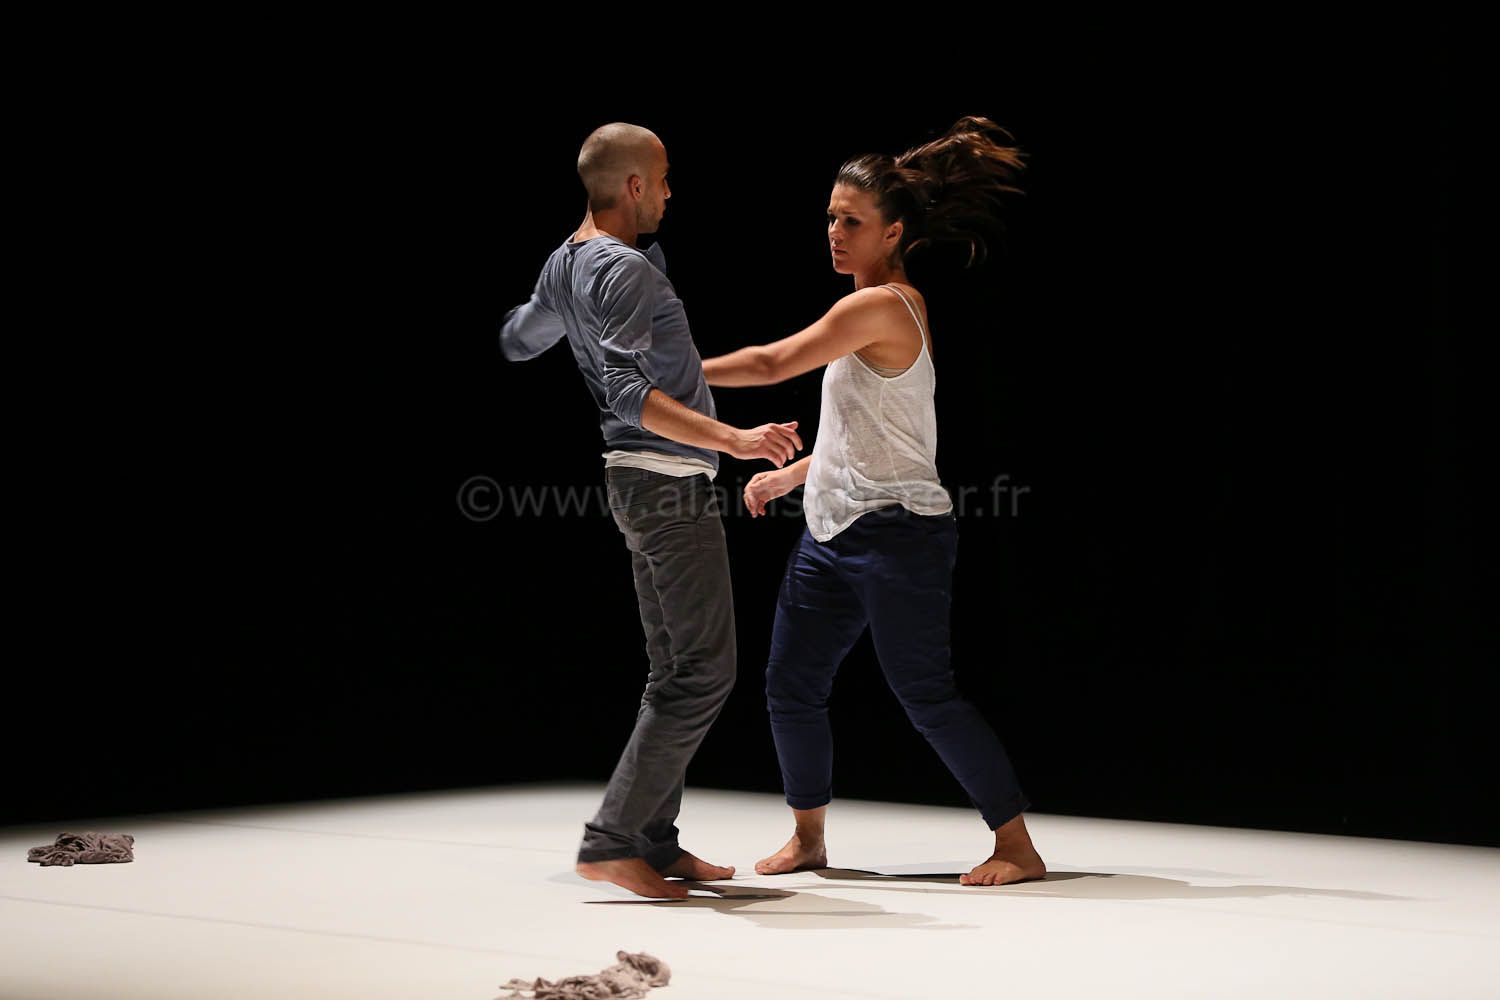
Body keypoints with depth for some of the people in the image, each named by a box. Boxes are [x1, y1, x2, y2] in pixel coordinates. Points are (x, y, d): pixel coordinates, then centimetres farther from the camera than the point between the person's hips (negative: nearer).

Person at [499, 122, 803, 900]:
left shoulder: (563, 266, 13)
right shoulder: (624, 269, -16)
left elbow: (516, 342, 30)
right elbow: (628, 391, -28)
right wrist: (732, 439, -34)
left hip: (643, 483, 10)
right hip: (668, 482, -10)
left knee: (677, 671, 13)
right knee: (704, 671, -9)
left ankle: (655, 841, 15)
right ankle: (611, 839, -10)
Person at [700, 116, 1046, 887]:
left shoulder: (881, 306, -16)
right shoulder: (889, 307, 14)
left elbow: (773, 364, -17)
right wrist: (794, 473, 23)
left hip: (896, 532, -10)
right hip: (836, 531, 10)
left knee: (926, 694, -6)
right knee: (790, 682, 10)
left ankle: (1018, 846, 5)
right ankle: (808, 837, 25)